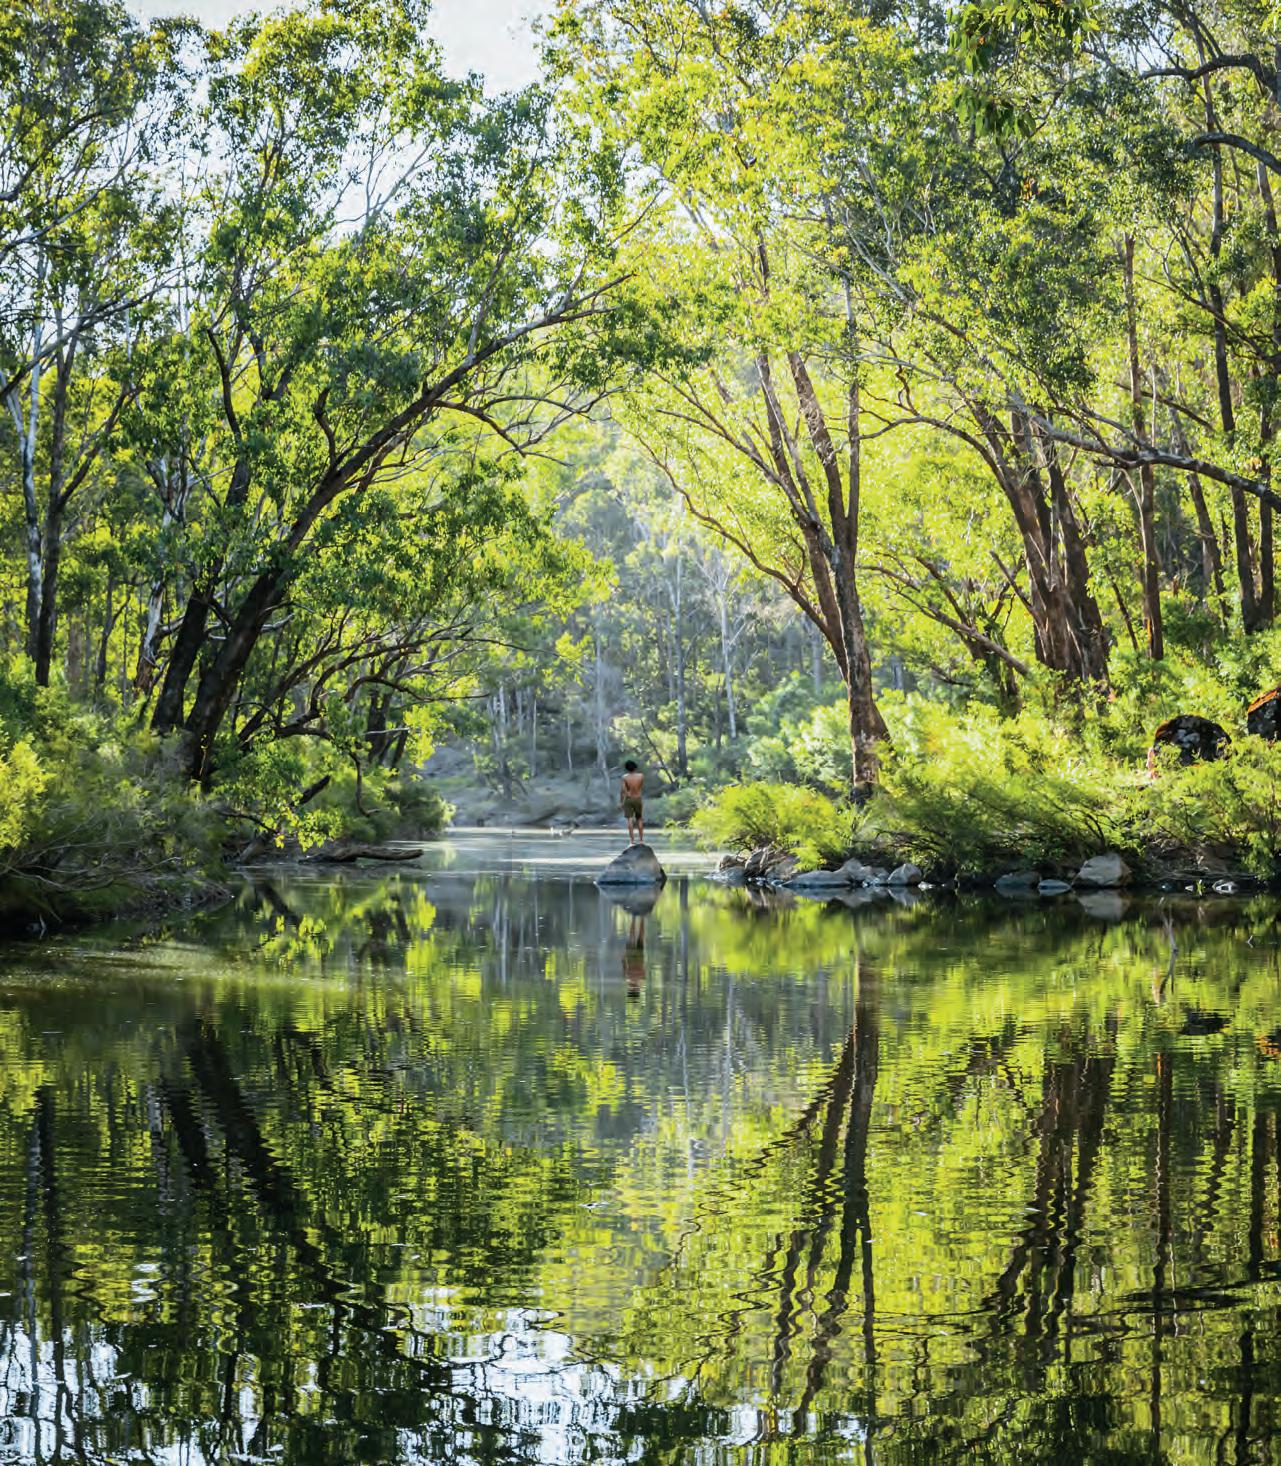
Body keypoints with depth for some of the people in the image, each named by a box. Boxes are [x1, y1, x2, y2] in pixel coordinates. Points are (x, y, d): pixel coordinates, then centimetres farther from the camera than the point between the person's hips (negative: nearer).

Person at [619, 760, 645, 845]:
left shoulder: (625, 777, -12)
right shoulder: (641, 776, -7)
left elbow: (623, 790, -12)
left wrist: (621, 801, -4)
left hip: (628, 799, -2)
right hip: (638, 799, 2)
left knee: (630, 820, -1)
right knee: (639, 819, 15)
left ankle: (632, 841, -5)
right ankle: (641, 840, 17)